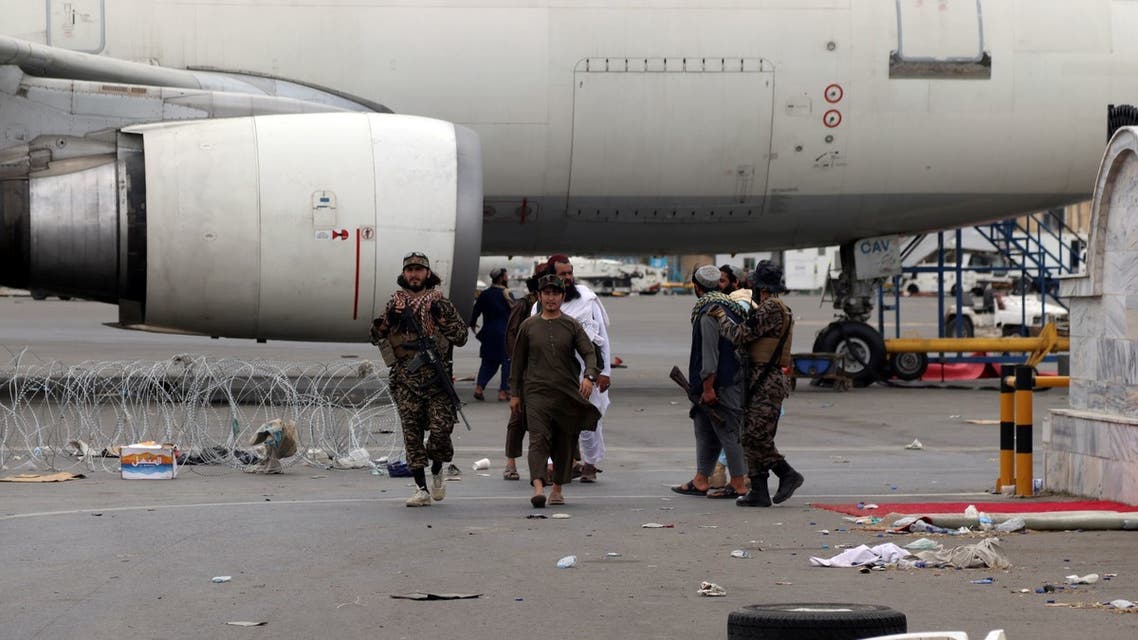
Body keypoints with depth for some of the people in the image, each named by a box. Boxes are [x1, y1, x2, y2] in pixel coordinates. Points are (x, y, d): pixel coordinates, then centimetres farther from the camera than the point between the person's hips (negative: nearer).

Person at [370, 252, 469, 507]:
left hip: (437, 379, -2)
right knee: (412, 435, -1)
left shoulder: (440, 303, 7)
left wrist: (442, 317, -9)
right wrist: (388, 320, -5)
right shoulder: (394, 304, 12)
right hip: (406, 381, 2)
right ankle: (421, 489, 3)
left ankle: (437, 471, 19)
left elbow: (461, 337, 3)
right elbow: (376, 338, 12)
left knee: (441, 429, -11)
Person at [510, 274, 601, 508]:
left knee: (565, 443, 6)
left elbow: (589, 353, -2)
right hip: (537, 391, -1)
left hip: (568, 392, 1)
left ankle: (557, 488, 22)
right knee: (539, 438, -17)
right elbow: (518, 361, 14)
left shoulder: (572, 326, 7)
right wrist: (514, 393, 12)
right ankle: (538, 488, -29)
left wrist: (589, 376, -21)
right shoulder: (528, 326, 9)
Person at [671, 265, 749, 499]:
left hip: (721, 383, -10)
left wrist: (708, 387, -20)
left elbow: (710, 352, -21)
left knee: (728, 431, -4)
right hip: (733, 379, 10)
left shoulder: (710, 312, -17)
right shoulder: (730, 306, 13)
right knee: (704, 428, 15)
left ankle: (738, 484, 1)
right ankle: (700, 480, 20)